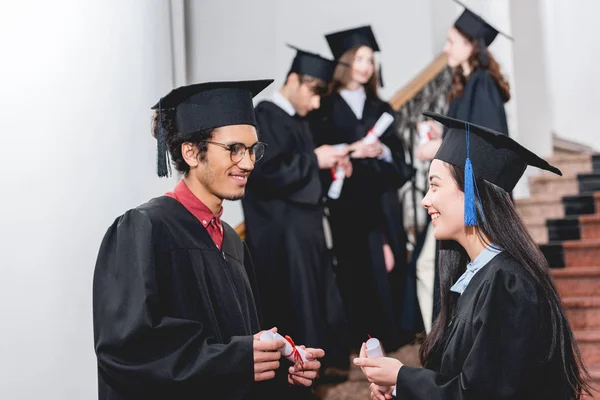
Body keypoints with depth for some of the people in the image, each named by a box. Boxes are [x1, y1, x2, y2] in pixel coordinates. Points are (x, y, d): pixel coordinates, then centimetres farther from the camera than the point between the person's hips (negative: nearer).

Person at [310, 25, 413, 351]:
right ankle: (358, 335, -1)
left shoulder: (381, 109, 17)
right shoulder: (326, 108, 4)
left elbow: (398, 154, 12)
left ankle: (389, 333, 5)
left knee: (387, 263, -2)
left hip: (381, 197, 3)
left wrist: (381, 150, -8)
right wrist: (350, 151, -17)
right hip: (347, 198, -3)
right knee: (355, 265, -7)